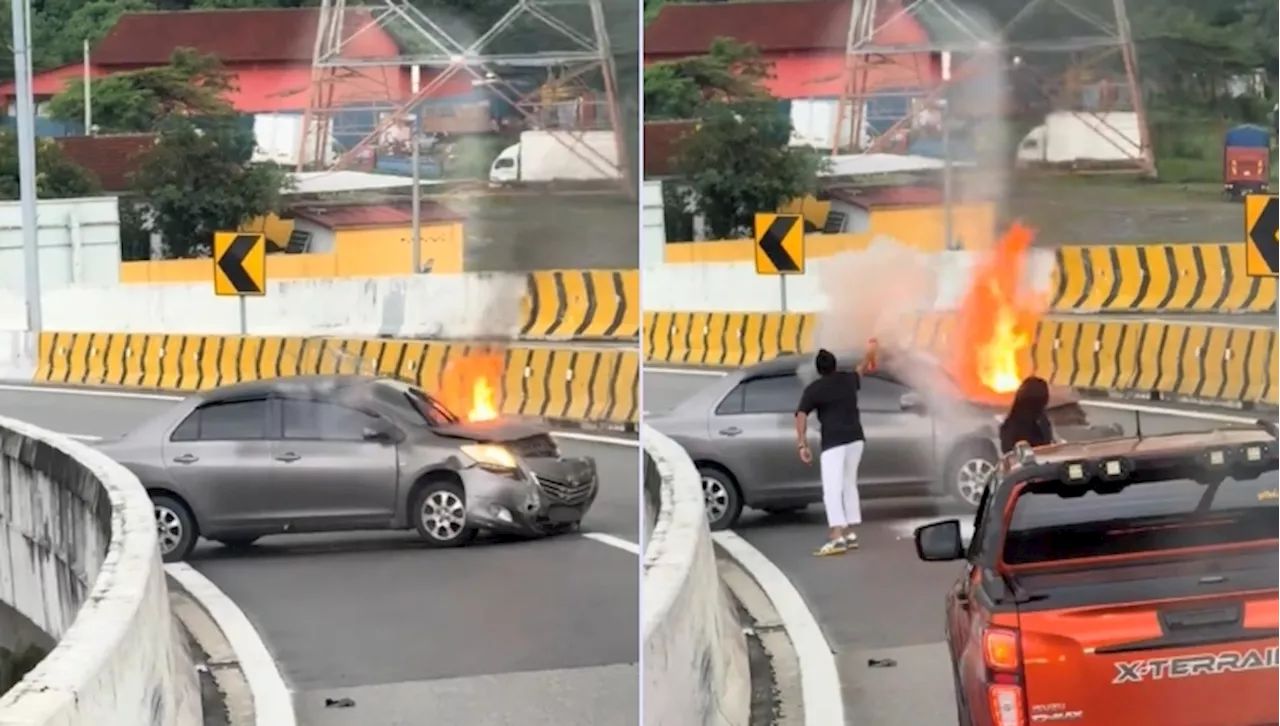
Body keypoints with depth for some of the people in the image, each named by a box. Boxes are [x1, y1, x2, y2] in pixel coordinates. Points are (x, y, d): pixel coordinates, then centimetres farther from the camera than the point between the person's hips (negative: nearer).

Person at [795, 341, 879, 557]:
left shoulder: (813, 389, -1)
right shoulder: (848, 379, 13)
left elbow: (801, 415, -13)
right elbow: (861, 369, 36)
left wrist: (802, 444, -13)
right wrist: (870, 352, 54)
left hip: (834, 442, -6)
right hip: (855, 438, 6)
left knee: (832, 489, -13)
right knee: (849, 484, 19)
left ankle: (837, 538, -26)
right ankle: (850, 534, 20)